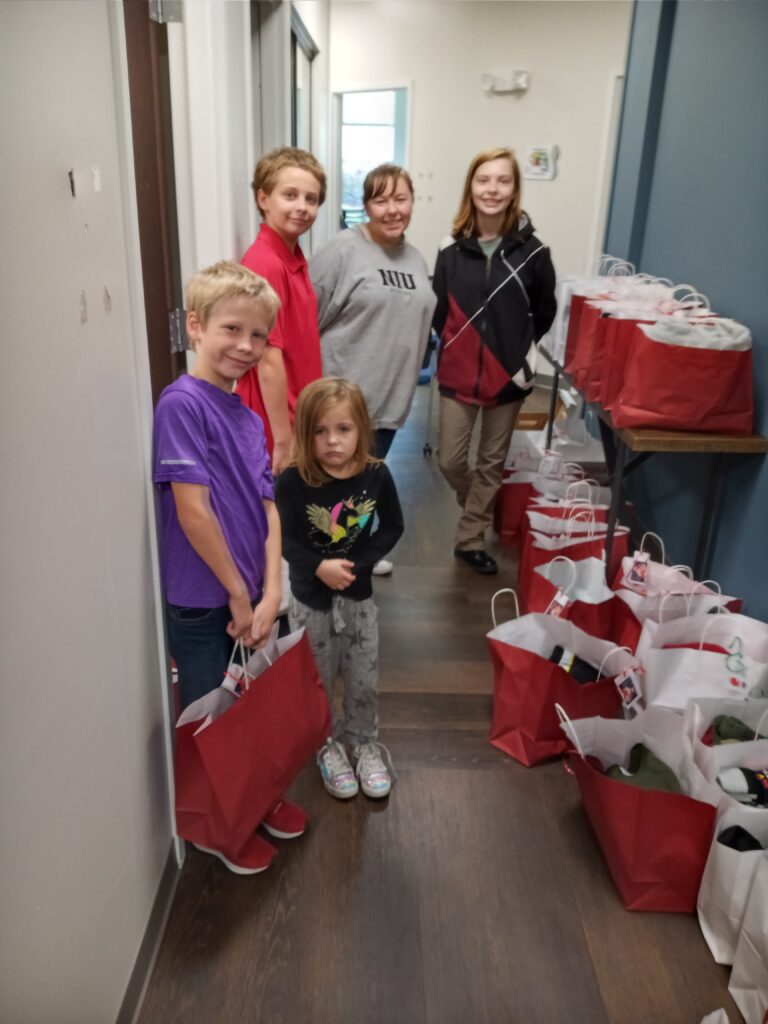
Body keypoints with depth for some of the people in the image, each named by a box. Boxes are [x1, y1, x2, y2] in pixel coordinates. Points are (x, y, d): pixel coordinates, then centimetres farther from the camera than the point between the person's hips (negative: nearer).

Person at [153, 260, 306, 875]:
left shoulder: (247, 415, 5)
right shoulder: (182, 403, -18)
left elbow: (268, 507, 2)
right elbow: (191, 511, -21)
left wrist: (270, 592, -8)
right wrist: (239, 595, -14)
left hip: (251, 596, 7)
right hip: (201, 602, -7)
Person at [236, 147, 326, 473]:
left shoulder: (295, 258, 8)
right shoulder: (265, 265, -19)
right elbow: (269, 361, -22)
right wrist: (283, 441, -20)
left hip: (298, 418, 9)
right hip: (276, 426, -9)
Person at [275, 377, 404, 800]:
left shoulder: (376, 475, -12)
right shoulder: (292, 481, -18)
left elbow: (392, 527, -4)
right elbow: (284, 539, -13)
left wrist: (357, 565, -16)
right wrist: (319, 567, -26)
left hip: (359, 596, 2)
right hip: (310, 599, -1)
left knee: (365, 682, 13)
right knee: (315, 684, 14)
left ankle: (363, 744, 37)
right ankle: (326, 749, 37)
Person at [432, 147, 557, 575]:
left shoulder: (531, 250, -9)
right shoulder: (452, 249, -6)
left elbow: (545, 312, 4)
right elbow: (437, 312, 4)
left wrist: (518, 347, 6)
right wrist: (457, 345, 2)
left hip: (509, 374, -1)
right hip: (457, 372, 1)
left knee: (492, 462, 11)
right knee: (450, 461, 5)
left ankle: (471, 539, 27)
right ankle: (481, 509, 37)